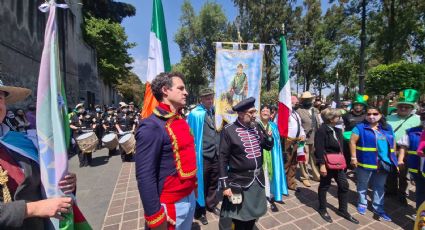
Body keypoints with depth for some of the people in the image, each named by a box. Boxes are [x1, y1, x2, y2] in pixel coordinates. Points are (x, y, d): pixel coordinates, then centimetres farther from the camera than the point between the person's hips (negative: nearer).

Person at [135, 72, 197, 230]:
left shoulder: (181, 121, 3)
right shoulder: (152, 127, -22)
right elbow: (145, 176, -22)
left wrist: (193, 187, 15)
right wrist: (155, 216, -18)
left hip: (190, 197, 7)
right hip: (171, 205, -7)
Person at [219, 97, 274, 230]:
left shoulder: (256, 127, 0)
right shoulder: (228, 130, -16)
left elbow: (268, 147, 9)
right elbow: (223, 159, -14)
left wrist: (269, 136, -12)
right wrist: (225, 185, -14)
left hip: (258, 179, 6)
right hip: (239, 182, -5)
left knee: (253, 215, 23)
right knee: (239, 218, 14)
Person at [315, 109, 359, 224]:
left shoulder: (336, 130, 9)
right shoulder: (322, 130, -19)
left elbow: (339, 146, 17)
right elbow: (319, 149, -22)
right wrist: (322, 165, -24)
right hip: (327, 163, -8)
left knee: (344, 185, 13)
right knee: (324, 186, 7)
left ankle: (343, 210, 31)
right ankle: (322, 209, 26)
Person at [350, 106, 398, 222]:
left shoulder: (387, 128, 8)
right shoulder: (360, 127, -9)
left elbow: (393, 143, 14)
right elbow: (352, 142, -11)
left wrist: (393, 159, 9)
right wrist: (353, 158, -14)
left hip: (383, 163, 5)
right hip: (365, 162, -5)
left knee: (380, 187, 16)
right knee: (363, 185, 11)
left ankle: (378, 208, 30)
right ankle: (362, 204, 30)